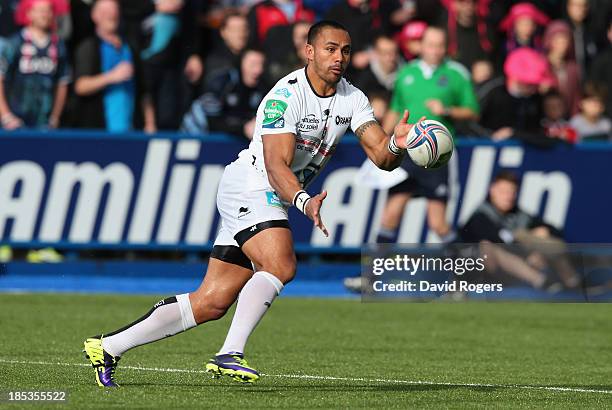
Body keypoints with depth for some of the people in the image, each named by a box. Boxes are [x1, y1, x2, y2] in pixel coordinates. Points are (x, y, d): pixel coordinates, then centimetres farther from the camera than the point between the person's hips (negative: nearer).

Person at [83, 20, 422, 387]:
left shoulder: (352, 99, 3)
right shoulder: (287, 95, -20)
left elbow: (381, 157, -4)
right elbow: (276, 166, -27)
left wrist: (396, 145, -27)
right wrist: (303, 201, -45)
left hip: (272, 202, 8)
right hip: (249, 188, -8)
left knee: (213, 302, 6)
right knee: (280, 265, -32)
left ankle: (109, 347, 12)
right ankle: (230, 354, -31)